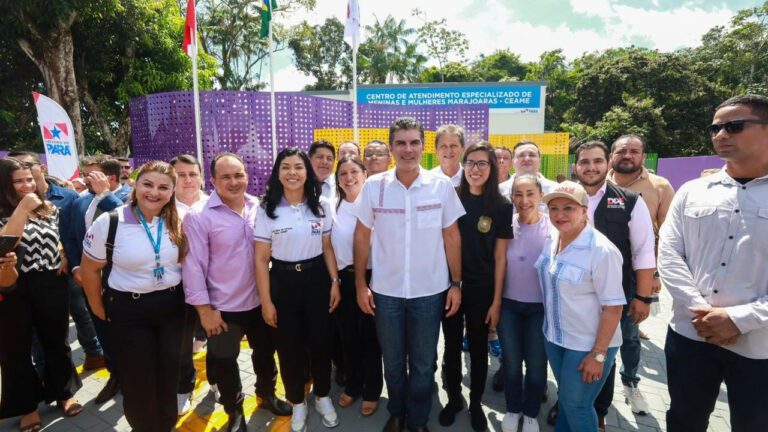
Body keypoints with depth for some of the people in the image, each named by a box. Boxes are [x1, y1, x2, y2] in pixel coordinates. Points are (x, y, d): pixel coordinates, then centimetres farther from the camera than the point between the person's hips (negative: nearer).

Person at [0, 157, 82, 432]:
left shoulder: (50, 209, 6)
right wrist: (22, 208, -24)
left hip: (52, 284, 3)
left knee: (57, 341, 15)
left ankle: (64, 393, 33)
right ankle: (27, 407, 27)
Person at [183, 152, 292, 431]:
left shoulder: (259, 207, -4)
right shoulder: (198, 217, -15)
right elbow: (194, 266, -14)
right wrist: (204, 309, -13)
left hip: (260, 300, 4)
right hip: (223, 307, -3)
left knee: (266, 352, 22)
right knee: (224, 362, 15)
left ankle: (267, 395, 49)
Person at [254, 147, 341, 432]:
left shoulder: (322, 206, 0)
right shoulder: (267, 210, -5)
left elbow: (328, 248, 6)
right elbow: (261, 259, -5)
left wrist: (335, 282, -1)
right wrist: (266, 301, -8)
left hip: (317, 279, 1)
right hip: (283, 282, -1)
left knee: (320, 341, 10)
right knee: (289, 347, 10)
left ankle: (323, 397, 34)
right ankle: (298, 404, 33)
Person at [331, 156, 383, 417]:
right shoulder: (332, 207, 4)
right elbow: (328, 246, 9)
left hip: (372, 277, -3)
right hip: (344, 279, 4)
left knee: (370, 336, 10)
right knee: (349, 335, 16)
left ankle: (372, 391, 29)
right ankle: (352, 386, 37)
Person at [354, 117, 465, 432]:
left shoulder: (442, 186, -6)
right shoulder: (373, 186, -5)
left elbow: (452, 237, 1)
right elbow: (362, 237, 1)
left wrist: (456, 283, 0)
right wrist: (360, 284, 0)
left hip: (430, 291, 0)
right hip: (385, 291, 1)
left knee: (423, 363, 15)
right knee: (392, 361, 18)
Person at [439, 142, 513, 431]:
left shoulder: (502, 206, -5)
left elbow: (500, 257, -4)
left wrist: (496, 301, -4)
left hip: (481, 288, -1)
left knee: (478, 347, 14)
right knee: (452, 345, 14)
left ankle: (475, 403, 36)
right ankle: (453, 399, 36)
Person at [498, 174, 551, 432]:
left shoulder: (553, 227, -11)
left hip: (541, 306, -1)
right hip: (508, 304, 2)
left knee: (536, 363, 12)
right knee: (511, 360, 14)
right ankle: (513, 409, 37)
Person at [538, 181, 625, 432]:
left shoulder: (601, 251, -22)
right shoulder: (551, 240, -1)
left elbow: (613, 307, -20)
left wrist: (598, 354, -18)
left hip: (587, 344, -6)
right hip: (554, 337, 6)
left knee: (576, 405, 9)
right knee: (566, 398, 23)